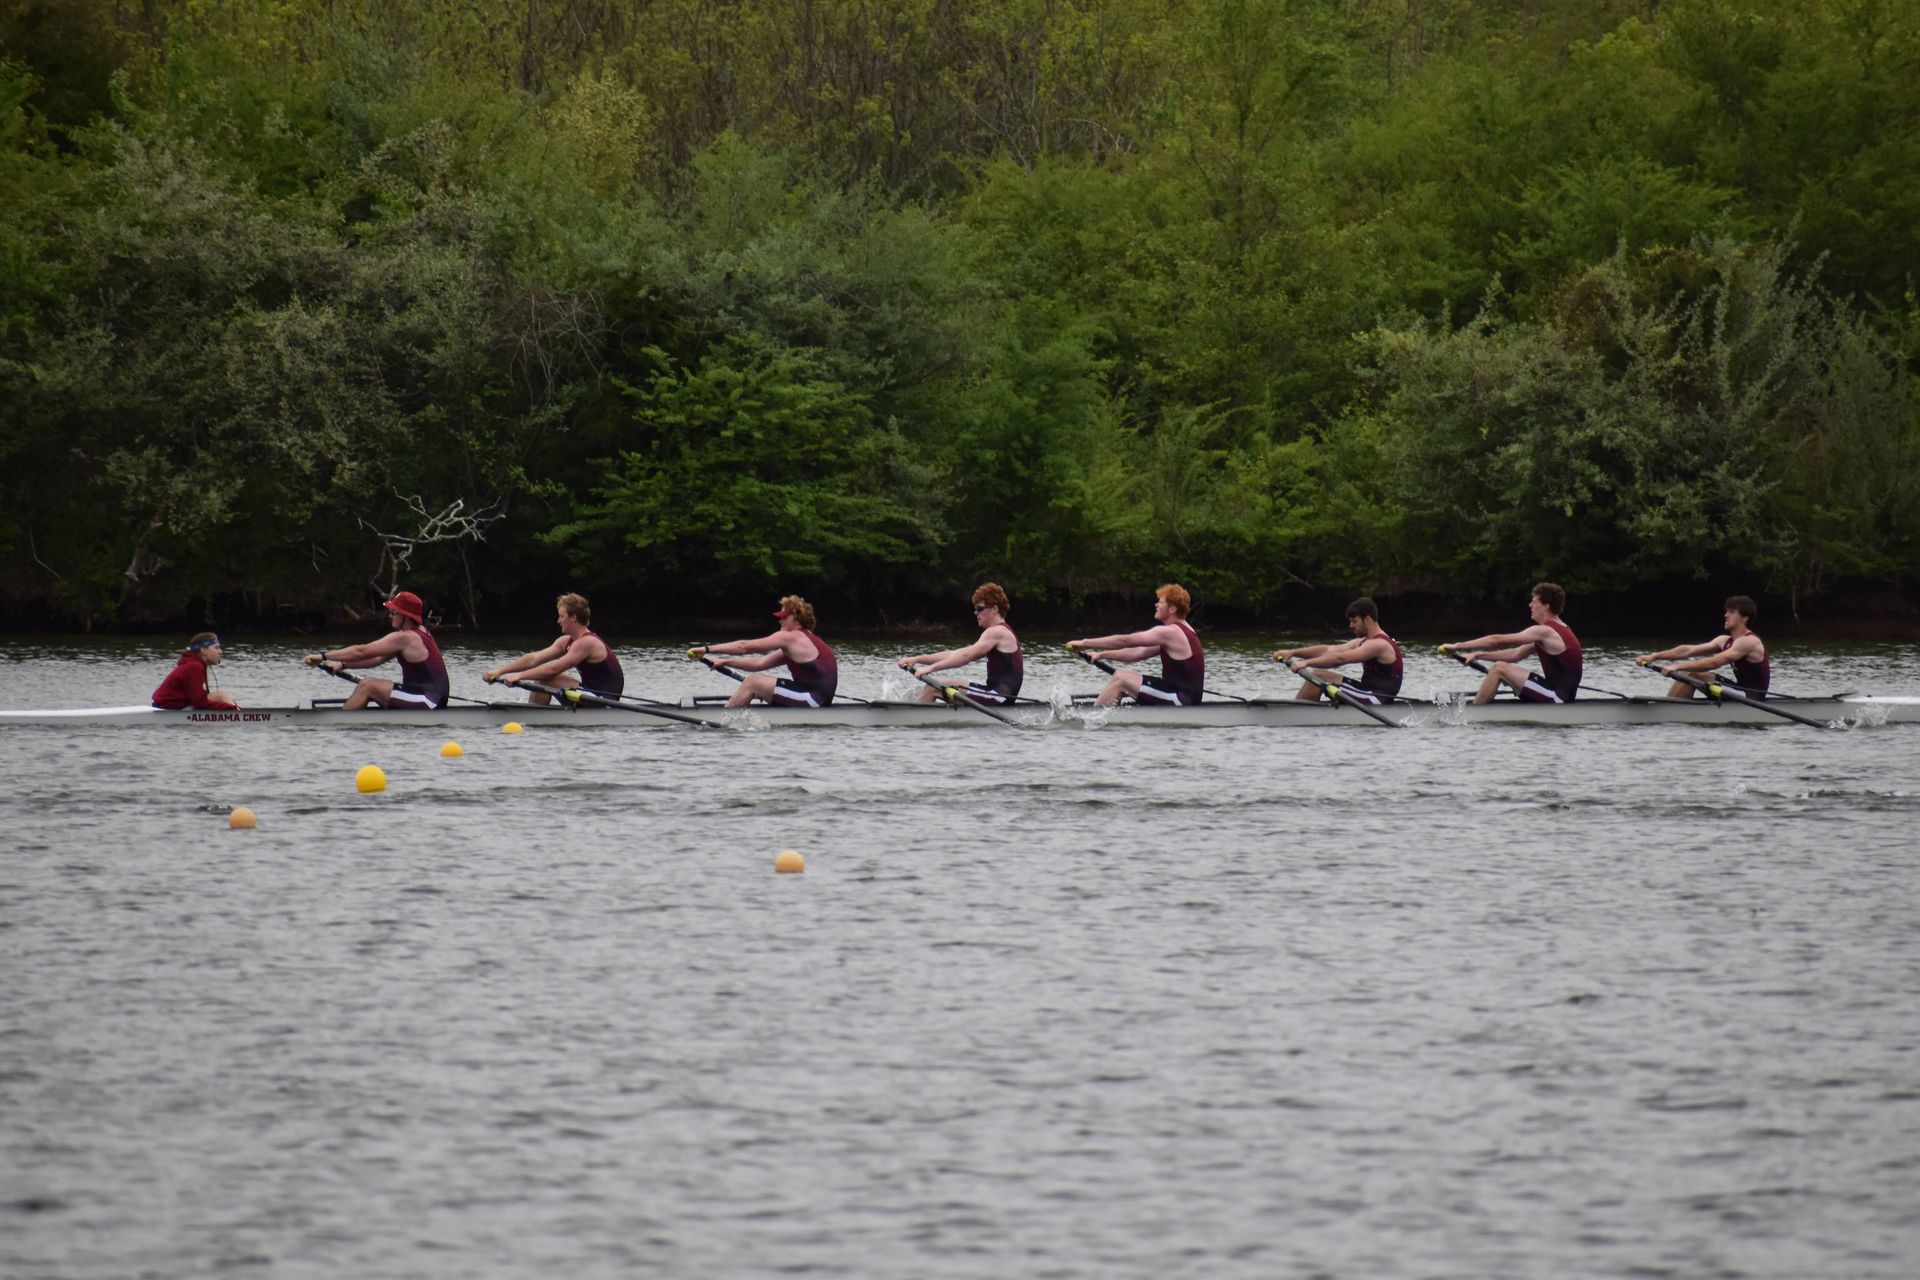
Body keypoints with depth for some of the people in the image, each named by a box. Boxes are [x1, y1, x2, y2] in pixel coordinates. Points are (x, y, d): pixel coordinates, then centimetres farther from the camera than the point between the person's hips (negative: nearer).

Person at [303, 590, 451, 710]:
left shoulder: (403, 638, -16)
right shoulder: (421, 633, 14)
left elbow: (361, 652, -15)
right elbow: (378, 658, 16)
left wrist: (324, 656, -10)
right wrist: (342, 664, 11)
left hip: (428, 702, -10)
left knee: (368, 685, -11)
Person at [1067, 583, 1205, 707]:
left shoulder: (1169, 632, -16)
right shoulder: (1181, 631, 15)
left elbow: (1125, 641, -15)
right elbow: (1139, 653, 18)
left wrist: (1085, 643, -9)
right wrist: (1103, 655, 13)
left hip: (1181, 701, -10)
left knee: (1121, 680, -12)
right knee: (1121, 676, 12)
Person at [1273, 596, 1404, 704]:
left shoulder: (1380, 645, -17)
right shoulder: (1363, 642, 15)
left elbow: (1341, 658, -26)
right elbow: (1329, 650, 8)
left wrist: (1306, 663, -30)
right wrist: (1292, 652, -1)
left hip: (1376, 702, -10)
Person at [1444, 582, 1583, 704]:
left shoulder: (1545, 632, -15)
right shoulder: (1559, 630, 16)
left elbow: (1497, 641, -14)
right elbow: (1516, 655, 18)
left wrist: (1457, 647, -9)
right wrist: (1479, 655, 12)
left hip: (1556, 698, -10)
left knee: (1499, 669, -12)